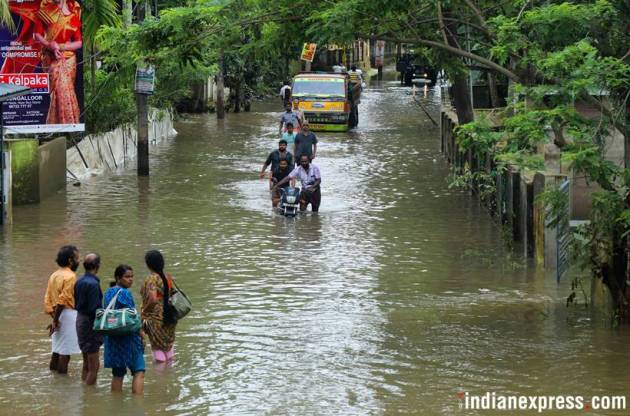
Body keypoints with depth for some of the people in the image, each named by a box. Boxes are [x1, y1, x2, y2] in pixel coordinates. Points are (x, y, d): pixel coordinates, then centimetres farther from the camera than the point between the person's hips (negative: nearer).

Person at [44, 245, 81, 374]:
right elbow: (62, 300, -19)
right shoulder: (70, 276, -13)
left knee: (57, 348, 15)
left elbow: (47, 299, 8)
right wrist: (55, 320, -13)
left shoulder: (54, 275, 11)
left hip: (58, 315, 8)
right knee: (66, 350, -2)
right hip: (68, 314, -8)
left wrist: (54, 318, 6)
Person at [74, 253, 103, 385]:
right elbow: (94, 309, -21)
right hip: (90, 324, -9)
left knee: (86, 364, 18)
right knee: (94, 366, -5)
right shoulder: (93, 283, -19)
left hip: (80, 320, 9)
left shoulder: (79, 281, 7)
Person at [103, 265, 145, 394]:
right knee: (139, 372, -7)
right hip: (127, 338, -8)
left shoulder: (108, 293, 11)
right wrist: (141, 332, -6)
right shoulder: (124, 293, -14)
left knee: (117, 373, 14)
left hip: (112, 339, 8)